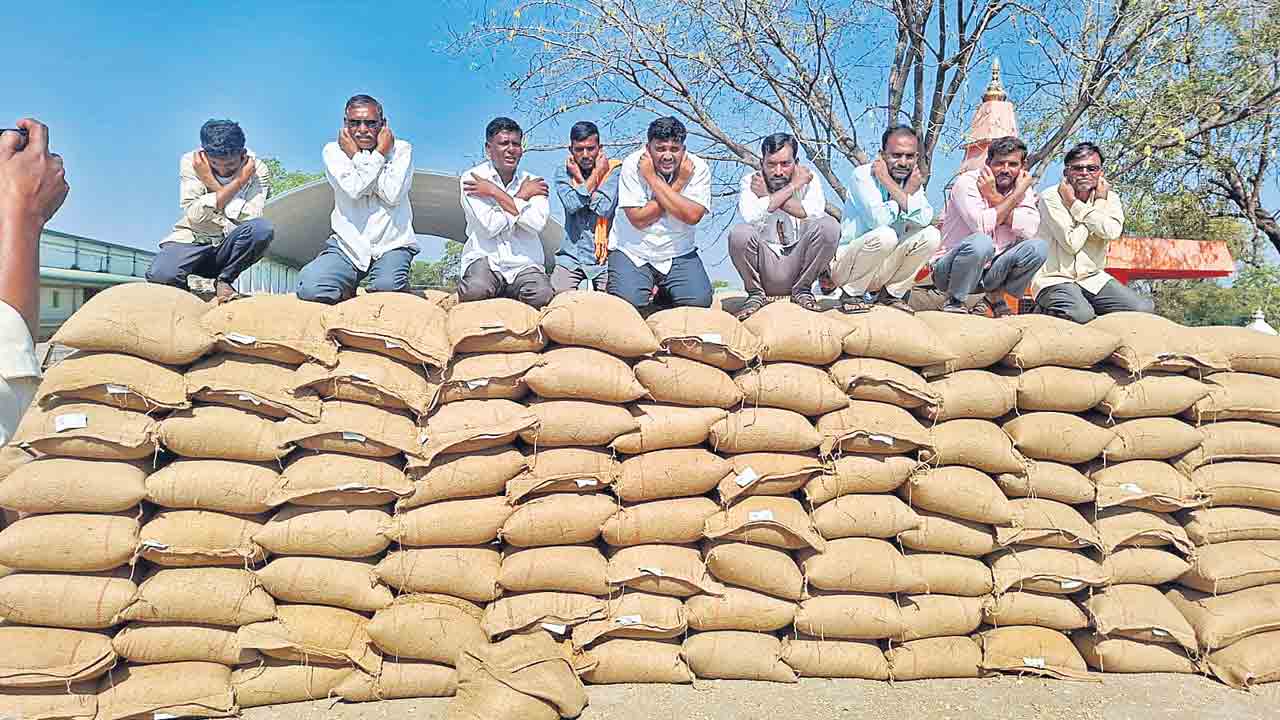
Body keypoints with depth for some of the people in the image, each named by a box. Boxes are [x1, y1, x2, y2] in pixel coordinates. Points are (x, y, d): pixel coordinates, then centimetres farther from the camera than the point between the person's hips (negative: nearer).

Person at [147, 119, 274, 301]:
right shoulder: (191, 162, -8)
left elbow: (249, 219, -21)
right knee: (160, 274, -33)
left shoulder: (258, 171, -8)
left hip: (228, 247, 1)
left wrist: (215, 185, -20)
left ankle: (223, 281, -7)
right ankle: (185, 287, 7)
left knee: (263, 228, -32)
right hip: (191, 240, -1)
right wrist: (236, 183, -21)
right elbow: (195, 216, -20)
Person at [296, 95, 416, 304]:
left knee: (387, 286, -31)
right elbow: (354, 190, -15)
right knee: (310, 287, -22)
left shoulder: (401, 149, 2)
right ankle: (349, 292, 12)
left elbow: (392, 195, -14)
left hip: (392, 243, -1)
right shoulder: (333, 150, 4)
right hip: (348, 242, 1)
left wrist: (379, 153, -9)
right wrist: (372, 156, -9)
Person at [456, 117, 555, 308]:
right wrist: (523, 195, -5)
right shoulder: (472, 178, 1)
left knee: (542, 294, -28)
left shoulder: (534, 182, 8)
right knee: (475, 290, -33)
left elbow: (537, 223, -12)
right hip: (485, 258, -1)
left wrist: (495, 193, -8)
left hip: (524, 264, 2)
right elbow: (491, 226, -12)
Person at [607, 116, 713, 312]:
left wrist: (654, 180, -22)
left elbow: (692, 216, -22)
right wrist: (677, 185, -21)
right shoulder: (632, 165, -13)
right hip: (632, 252, -1)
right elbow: (639, 219, -20)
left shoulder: (698, 168, -9)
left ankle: (661, 290, 16)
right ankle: (646, 289, 16)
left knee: (700, 300, -16)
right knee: (628, 302, -21)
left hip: (678, 254, 2)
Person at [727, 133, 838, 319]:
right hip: (764, 266, -1)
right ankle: (756, 293, -2)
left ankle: (802, 290, -1)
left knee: (829, 225, -23)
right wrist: (793, 186, -16)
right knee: (739, 233, -29)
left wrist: (767, 195, -15)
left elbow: (815, 213, -20)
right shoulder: (749, 182, -2)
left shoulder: (808, 180, 2)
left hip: (798, 265, 1)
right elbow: (751, 216, -24)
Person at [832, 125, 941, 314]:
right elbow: (879, 220, -29)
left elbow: (924, 220, -17)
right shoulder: (863, 175, -13)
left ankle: (891, 293, 1)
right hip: (846, 265, -5)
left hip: (884, 268, 6)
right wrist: (906, 192, -15)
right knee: (885, 235, -32)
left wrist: (891, 185, -21)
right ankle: (851, 293, -11)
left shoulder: (913, 180, 4)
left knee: (931, 235, -11)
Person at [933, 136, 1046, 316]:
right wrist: (1016, 196, -17)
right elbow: (982, 225, -27)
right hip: (949, 272, -4)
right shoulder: (967, 182, -12)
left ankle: (993, 297, 0)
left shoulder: (1023, 187, 3)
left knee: (1038, 247, -16)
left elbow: (1030, 230, -16)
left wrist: (995, 198, -16)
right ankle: (954, 301, -12)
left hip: (989, 272, 5)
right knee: (981, 242, -34)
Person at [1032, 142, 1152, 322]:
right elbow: (1072, 243, -16)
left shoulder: (1109, 197, 7)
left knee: (1144, 309, -10)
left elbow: (1111, 231, -16)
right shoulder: (1051, 198, -6)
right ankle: (1045, 311, -1)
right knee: (1080, 315, -33)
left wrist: (1074, 204, -10)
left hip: (1093, 279, 5)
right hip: (1055, 279, -5)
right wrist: (1098, 206, -6)